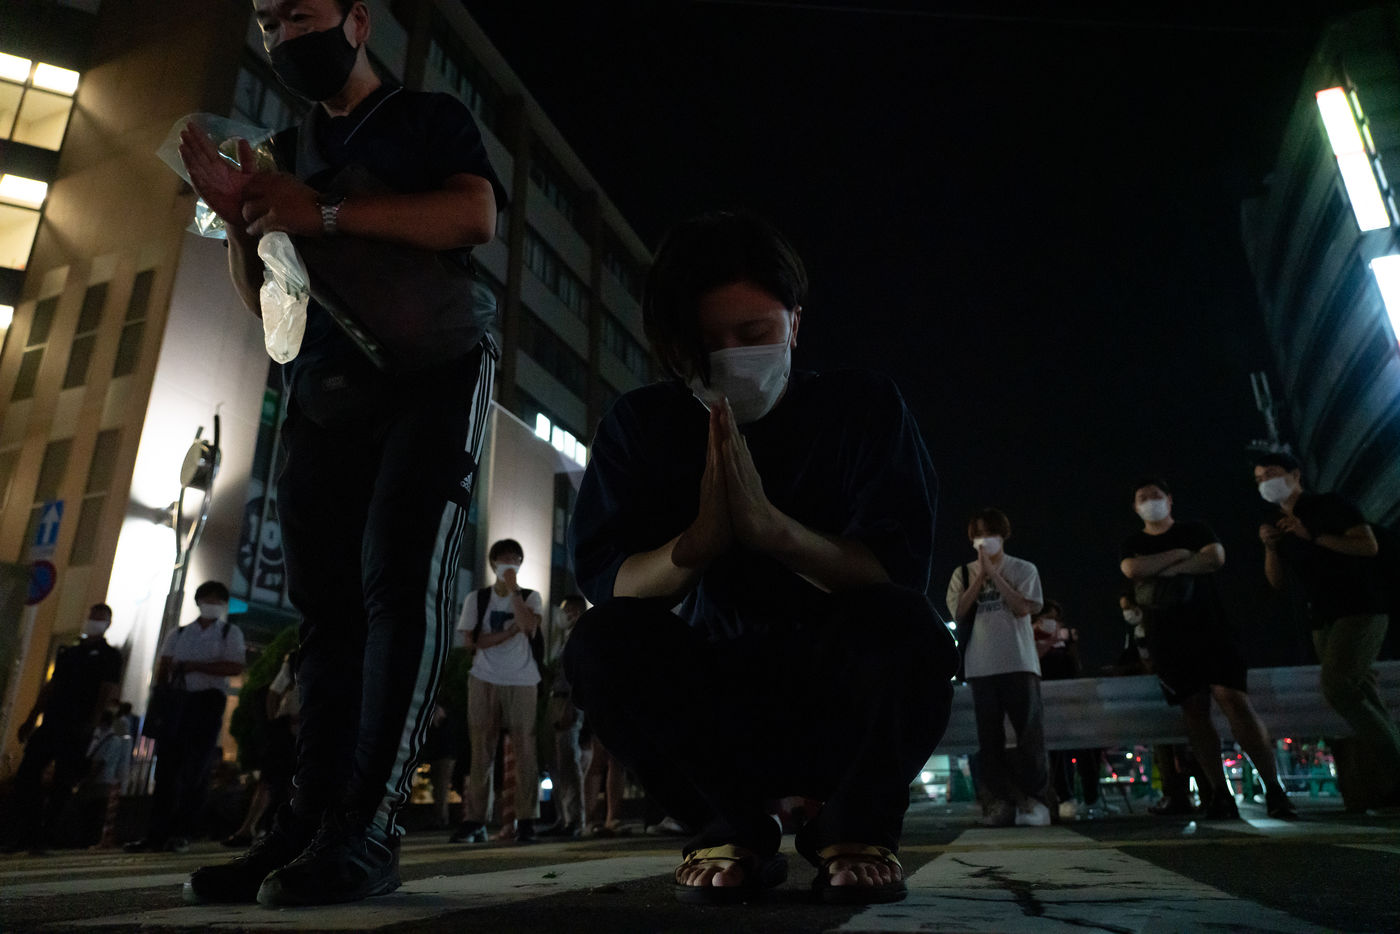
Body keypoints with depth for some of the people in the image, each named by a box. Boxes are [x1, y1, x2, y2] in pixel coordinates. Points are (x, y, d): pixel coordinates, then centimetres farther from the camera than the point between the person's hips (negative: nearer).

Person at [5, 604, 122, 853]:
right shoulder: (68, 651, 20)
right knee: (26, 773, -1)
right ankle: (25, 834, 6)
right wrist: (31, 719, 15)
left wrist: (92, 722, -19)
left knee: (63, 783, -4)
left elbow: (107, 692, -8)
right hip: (51, 723, 6)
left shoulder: (109, 656, 2)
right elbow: (49, 686, 22)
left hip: (77, 731, -6)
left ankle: (44, 836, 4)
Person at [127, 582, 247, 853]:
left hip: (208, 701, -3)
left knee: (196, 770, -5)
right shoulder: (178, 633, 18)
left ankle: (181, 834, 1)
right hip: (176, 699, 3)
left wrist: (193, 665, -11)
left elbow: (235, 667, -7)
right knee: (167, 767, 1)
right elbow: (162, 666, 10)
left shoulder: (230, 633, 7)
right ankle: (156, 833, 5)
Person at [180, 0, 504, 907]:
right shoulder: (283, 148, 26)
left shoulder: (432, 117, 12)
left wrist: (323, 214, -14)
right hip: (322, 391, 5)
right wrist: (238, 216, 3)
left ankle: (369, 829, -18)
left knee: (400, 582, -16)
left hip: (432, 375, -5)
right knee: (327, 601, -3)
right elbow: (261, 294, 22)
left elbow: (475, 217, -9)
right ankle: (312, 821, -3)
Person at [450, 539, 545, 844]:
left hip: (522, 682, 0)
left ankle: (526, 821, 3)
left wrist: (512, 588, -9)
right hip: (484, 681, 1)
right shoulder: (476, 599, 8)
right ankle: (474, 821, 7)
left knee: (524, 749, -2)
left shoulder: (531, 597, 7)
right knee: (481, 750, 2)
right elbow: (470, 640, -3)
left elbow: (528, 624, -13)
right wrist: (510, 631, -10)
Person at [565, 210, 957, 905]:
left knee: (902, 629, -33)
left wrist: (770, 525, -34)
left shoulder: (863, 407, -8)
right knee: (601, 642, -26)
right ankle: (733, 831, -2)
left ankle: (856, 828, -3)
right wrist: (699, 540, -33)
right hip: (715, 704, 2)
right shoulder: (642, 425, -5)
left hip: (844, 698, -1)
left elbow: (898, 576, -18)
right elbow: (603, 584, -13)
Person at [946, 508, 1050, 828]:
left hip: (1019, 663, -2)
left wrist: (994, 574, -8)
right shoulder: (963, 574, 13)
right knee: (989, 736, 2)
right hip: (981, 666, 2)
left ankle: (1034, 800, 4)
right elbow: (958, 612, 0)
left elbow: (1023, 606, -7)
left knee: (1030, 732, -4)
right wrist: (981, 575, -5)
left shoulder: (1023, 569, 8)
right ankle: (1000, 802, 7)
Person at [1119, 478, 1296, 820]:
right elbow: (1134, 570, -10)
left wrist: (1162, 571, -10)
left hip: (1211, 630, -1)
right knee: (1194, 711, -1)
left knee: (1235, 700, -14)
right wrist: (1180, 554, -7)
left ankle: (1274, 787, -8)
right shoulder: (1133, 544, 12)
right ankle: (1220, 794, 4)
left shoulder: (1195, 530, 11)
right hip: (1168, 640, 1)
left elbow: (1216, 557, -10)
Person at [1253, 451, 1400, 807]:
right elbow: (1278, 581, 12)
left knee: (1338, 685, -21)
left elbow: (1369, 546, -14)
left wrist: (1313, 536, -18)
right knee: (1362, 697, 7)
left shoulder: (1328, 506, -2)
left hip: (1361, 610, -7)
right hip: (1324, 620, 7)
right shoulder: (1279, 526, 16)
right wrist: (1270, 547, -3)